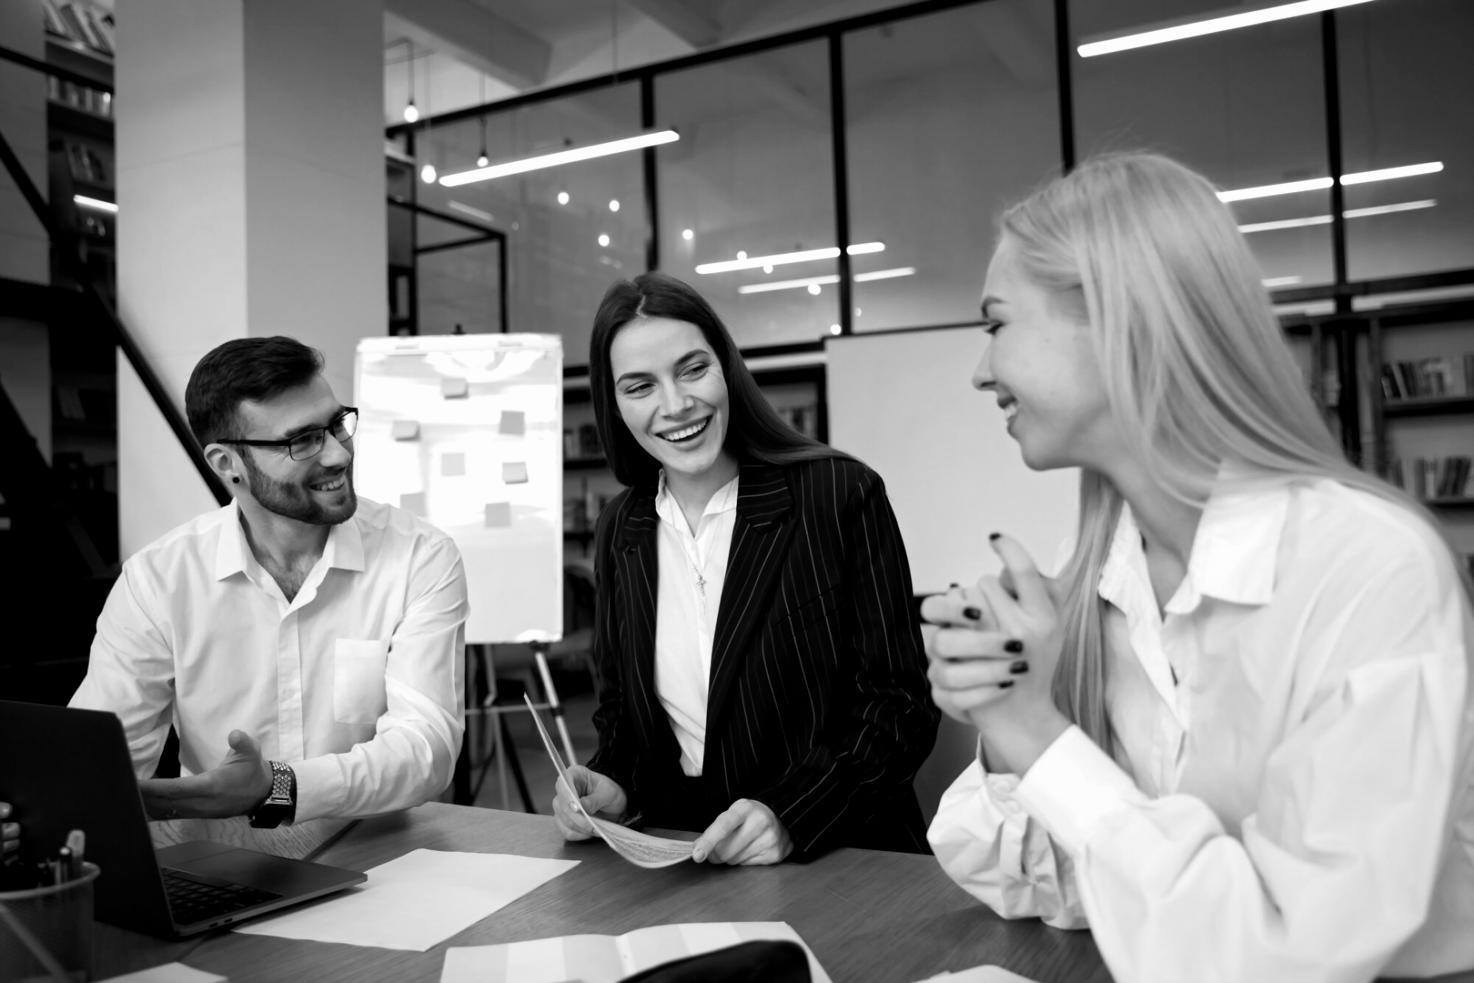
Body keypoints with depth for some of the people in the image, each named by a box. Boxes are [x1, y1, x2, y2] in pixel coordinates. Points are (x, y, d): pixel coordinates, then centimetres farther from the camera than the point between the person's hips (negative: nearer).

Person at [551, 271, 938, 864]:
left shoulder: (842, 496, -7)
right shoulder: (619, 531, 7)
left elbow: (901, 705, -8)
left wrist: (789, 814, -21)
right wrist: (611, 786, -5)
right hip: (678, 865, 4)